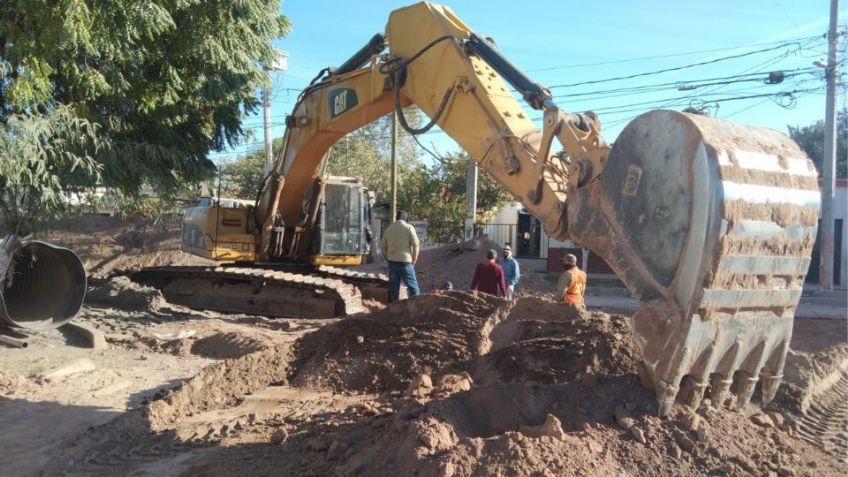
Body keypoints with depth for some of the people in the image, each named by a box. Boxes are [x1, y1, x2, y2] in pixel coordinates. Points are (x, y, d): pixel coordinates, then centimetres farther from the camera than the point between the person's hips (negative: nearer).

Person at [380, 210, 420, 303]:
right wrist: (414, 260, -1)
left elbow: (383, 246, 12)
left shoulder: (388, 229, 8)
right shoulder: (409, 228, -5)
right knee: (413, 286, 2)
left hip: (392, 262, 4)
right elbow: (415, 244, -10)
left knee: (394, 286, 10)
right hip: (405, 262, -4)